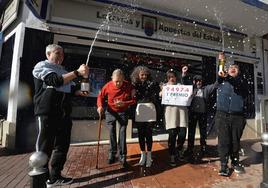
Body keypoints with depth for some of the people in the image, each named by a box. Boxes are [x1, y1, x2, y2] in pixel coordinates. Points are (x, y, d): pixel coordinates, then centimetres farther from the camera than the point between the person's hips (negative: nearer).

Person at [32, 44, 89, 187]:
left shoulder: (63, 70, 23)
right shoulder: (41, 66, -1)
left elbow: (69, 89, 25)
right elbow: (55, 81, -19)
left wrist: (80, 92, 5)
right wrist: (77, 72, -25)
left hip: (64, 113, 8)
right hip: (47, 113, -8)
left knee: (62, 146, 12)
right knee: (44, 148, 0)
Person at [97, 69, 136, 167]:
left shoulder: (128, 86, -18)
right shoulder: (108, 86, -15)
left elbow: (134, 100, -10)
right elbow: (100, 96, 1)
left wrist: (124, 103, -26)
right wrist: (100, 106, -16)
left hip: (123, 112, -1)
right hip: (111, 111, 1)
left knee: (122, 133, -1)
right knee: (112, 132, 5)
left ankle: (122, 156, 11)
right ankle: (112, 154, 22)